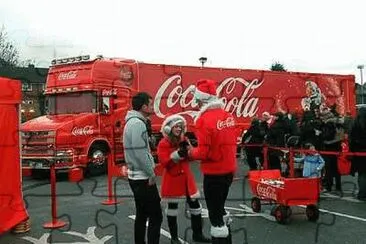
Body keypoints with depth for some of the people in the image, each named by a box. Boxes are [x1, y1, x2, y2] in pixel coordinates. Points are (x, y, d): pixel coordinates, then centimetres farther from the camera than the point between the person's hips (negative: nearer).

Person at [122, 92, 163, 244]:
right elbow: (140, 153, -23)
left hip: (137, 176, 10)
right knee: (155, 216, -6)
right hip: (143, 177, -10)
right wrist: (151, 174, -15)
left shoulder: (133, 121, 14)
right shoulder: (137, 123, -18)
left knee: (142, 215, 16)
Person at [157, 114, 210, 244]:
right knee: (172, 207, 6)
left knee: (195, 204, 8)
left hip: (186, 177, 6)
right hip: (172, 178, -5)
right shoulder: (163, 143, -10)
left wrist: (188, 149, -13)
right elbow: (164, 162, -19)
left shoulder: (184, 140, 7)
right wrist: (178, 154, -28)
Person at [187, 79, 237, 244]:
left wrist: (191, 153, -1)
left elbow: (203, 152, -21)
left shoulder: (205, 119, -20)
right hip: (229, 169, 8)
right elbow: (229, 142, 10)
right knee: (220, 207, 25)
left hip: (214, 173, -8)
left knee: (215, 213, 6)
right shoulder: (227, 115, 3)